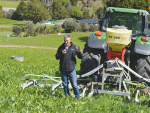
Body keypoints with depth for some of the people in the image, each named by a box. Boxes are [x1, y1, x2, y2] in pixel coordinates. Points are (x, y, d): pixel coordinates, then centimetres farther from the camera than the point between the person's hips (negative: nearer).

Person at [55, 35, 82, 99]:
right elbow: (56, 57, 3)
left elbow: (80, 57, 3)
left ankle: (78, 97, 8)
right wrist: (61, 53, -16)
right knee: (65, 85, 9)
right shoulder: (61, 47, 4)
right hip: (63, 70, 1)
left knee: (74, 85, -2)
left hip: (71, 70, -1)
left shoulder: (74, 47, 2)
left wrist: (79, 52, -18)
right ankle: (67, 97, 21)